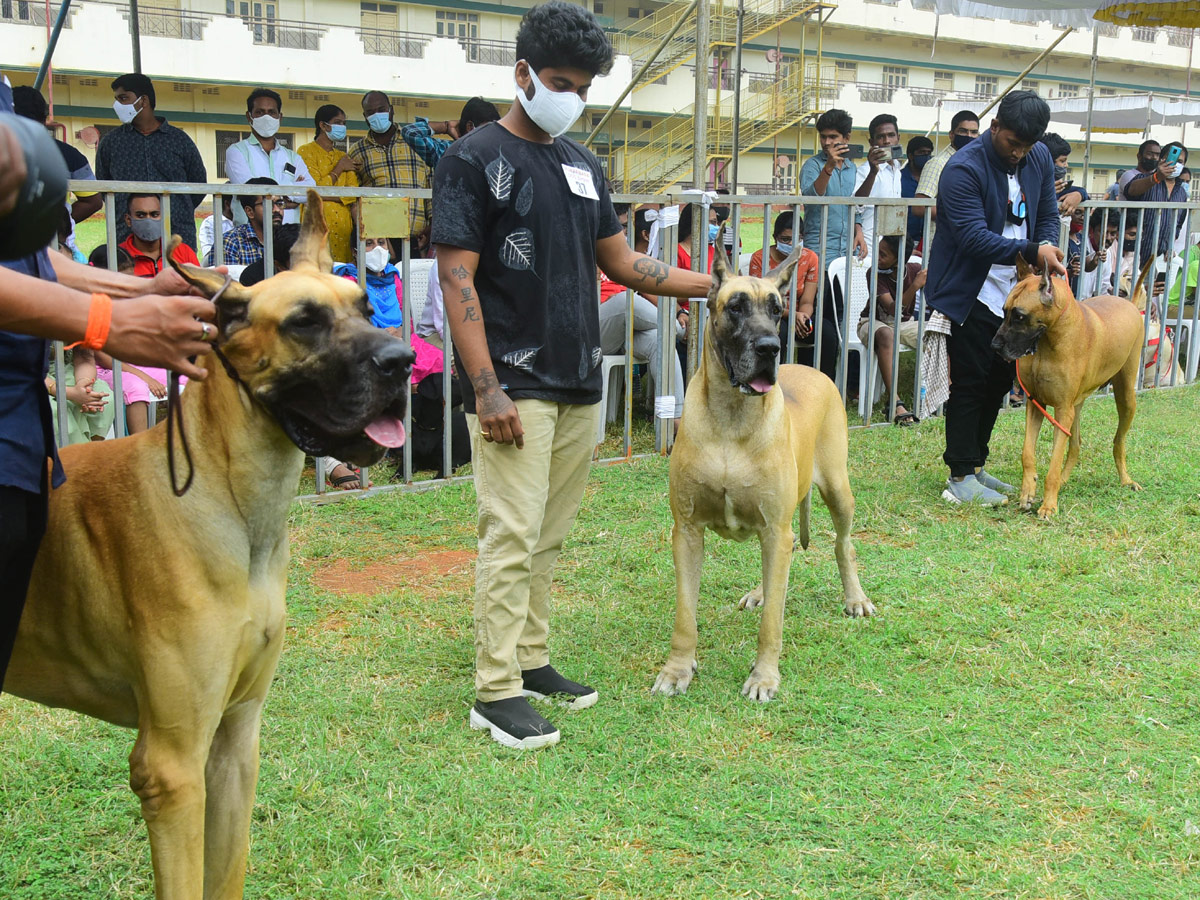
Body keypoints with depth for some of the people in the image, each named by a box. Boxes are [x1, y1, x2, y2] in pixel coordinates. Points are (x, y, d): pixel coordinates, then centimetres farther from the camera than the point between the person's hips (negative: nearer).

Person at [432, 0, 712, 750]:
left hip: (579, 385, 7)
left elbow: (619, 261, 21)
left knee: (550, 538, 11)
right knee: (512, 537, -6)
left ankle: (532, 661, 22)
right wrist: (486, 388, -18)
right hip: (515, 389, -7)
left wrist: (711, 285, 12)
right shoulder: (475, 160, -6)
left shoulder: (583, 164, 15)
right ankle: (496, 692, 1)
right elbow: (457, 280, -11)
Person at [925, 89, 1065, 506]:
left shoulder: (1039, 158, 4)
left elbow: (1048, 214, 13)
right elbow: (974, 238, -26)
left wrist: (1047, 250, -9)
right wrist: (1032, 252, -34)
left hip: (1013, 294, 7)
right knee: (970, 385, -4)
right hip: (972, 296, -7)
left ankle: (975, 466, 25)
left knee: (999, 381, 13)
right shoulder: (964, 168, -19)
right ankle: (960, 478, 4)